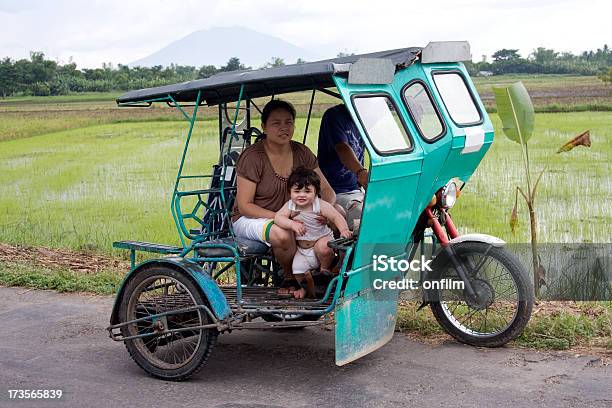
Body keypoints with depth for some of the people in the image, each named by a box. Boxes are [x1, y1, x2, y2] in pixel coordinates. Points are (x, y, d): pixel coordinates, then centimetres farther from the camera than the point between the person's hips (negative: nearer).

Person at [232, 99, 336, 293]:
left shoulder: (301, 153, 0)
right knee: (283, 235, -39)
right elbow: (245, 206, -17)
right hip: (249, 218, -5)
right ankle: (291, 278, -8)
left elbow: (327, 191, 1)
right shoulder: (252, 157, -16)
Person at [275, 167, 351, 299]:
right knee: (297, 268, -14)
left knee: (323, 247, -36)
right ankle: (307, 288, 19)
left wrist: (344, 230, -38)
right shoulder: (290, 206, -8)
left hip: (321, 239, -3)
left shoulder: (320, 205, -15)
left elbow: (336, 217, -19)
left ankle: (325, 269, -2)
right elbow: (278, 217, -21)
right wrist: (292, 224, -39)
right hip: (303, 249, 3)